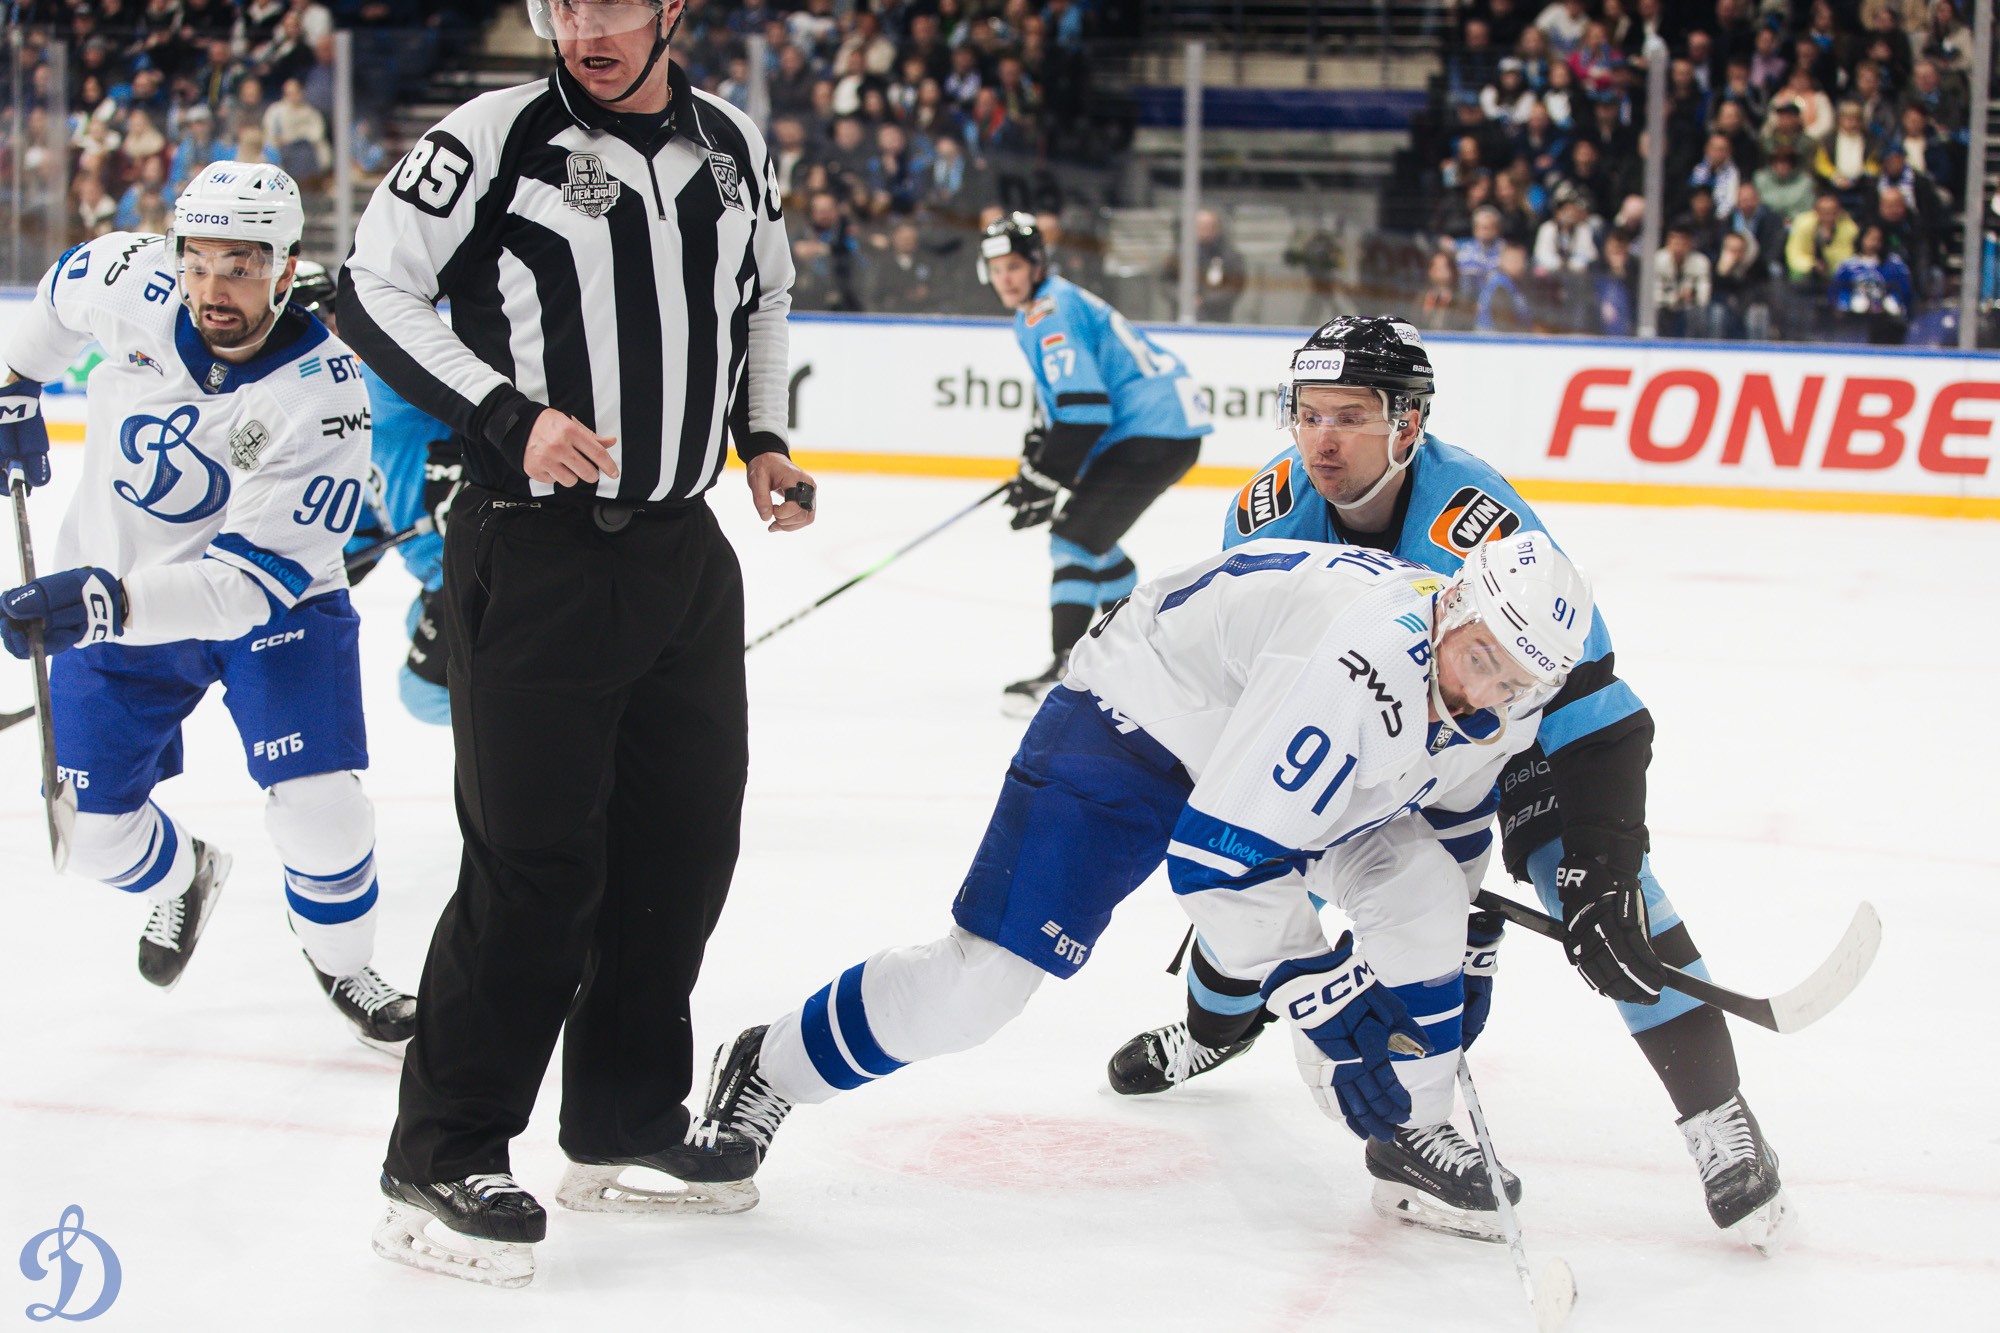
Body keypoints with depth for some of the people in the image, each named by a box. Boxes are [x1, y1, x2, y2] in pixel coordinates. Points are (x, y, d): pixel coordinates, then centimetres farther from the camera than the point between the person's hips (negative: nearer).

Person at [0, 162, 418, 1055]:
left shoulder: (322, 396, -29)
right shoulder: (131, 281, -19)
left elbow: (254, 577, -33)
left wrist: (111, 602, -45)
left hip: (268, 600, -3)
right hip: (114, 596, 3)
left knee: (317, 808, -16)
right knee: (90, 831, 4)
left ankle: (340, 960, 16)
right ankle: (182, 877, 41)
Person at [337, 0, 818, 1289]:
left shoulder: (732, 144, 7)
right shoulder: (499, 139, -10)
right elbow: (375, 289, -9)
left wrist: (762, 436, 11)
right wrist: (506, 417, -19)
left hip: (684, 548, 7)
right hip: (534, 549, -6)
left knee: (686, 839, 11)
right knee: (537, 865, -8)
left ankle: (624, 1125, 27)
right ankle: (442, 1161, 3)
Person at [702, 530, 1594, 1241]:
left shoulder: (1504, 708, -12)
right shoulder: (1360, 664, -40)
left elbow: (1448, 808, 13)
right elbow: (1219, 856, -39)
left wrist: (1465, 957, 17)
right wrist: (1325, 1007, -34)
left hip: (1271, 747, 8)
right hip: (1135, 720, -8)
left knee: (1423, 894, -10)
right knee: (985, 974, -15)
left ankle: (1411, 1135, 10)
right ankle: (768, 1072, 5)